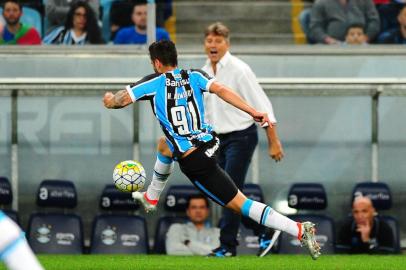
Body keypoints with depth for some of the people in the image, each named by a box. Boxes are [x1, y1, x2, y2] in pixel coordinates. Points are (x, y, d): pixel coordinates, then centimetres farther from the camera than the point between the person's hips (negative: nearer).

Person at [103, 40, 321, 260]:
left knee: (240, 204, -8)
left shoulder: (154, 83, -6)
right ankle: (150, 200, 55)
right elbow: (220, 89, -11)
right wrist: (252, 112, -18)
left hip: (195, 163, -8)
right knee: (164, 145, 36)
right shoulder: (194, 76, 6)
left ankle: (299, 230, -19)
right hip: (209, 142, 8)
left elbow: (117, 101, -6)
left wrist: (109, 99, 18)